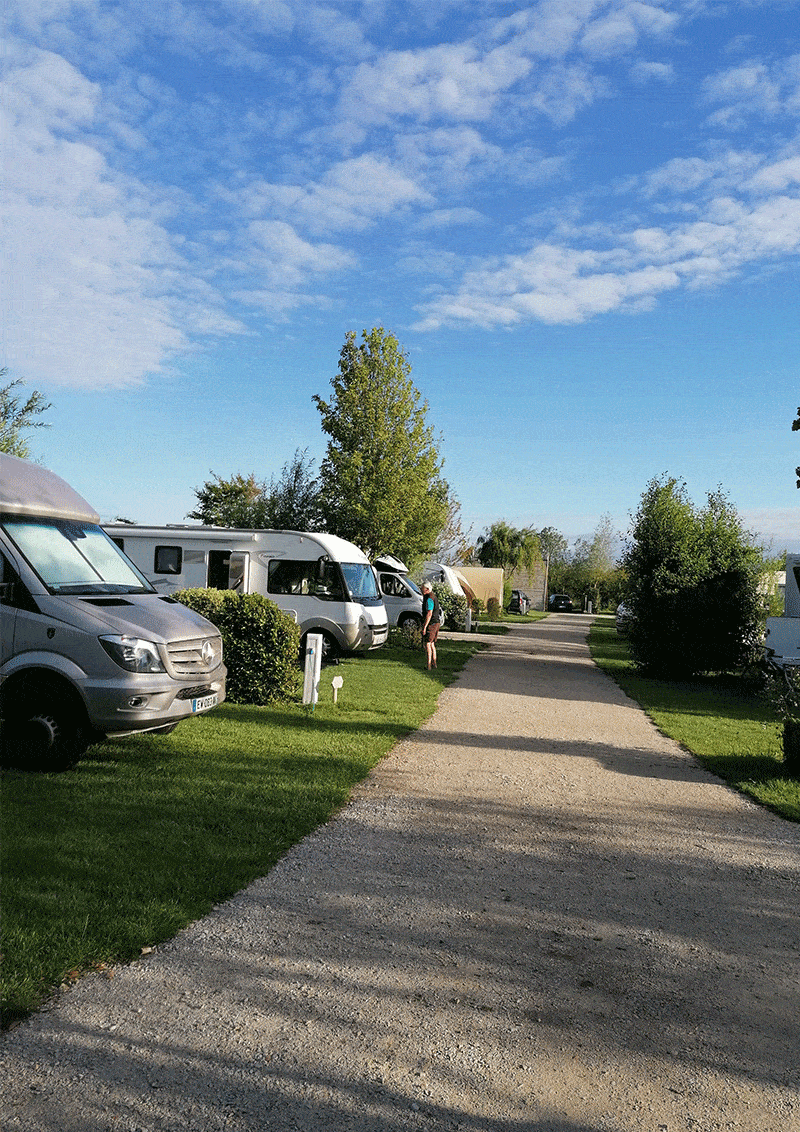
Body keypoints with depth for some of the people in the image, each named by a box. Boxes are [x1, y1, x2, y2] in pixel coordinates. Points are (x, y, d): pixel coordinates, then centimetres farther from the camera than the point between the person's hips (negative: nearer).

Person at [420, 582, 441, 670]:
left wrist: (424, 627, -22)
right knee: (432, 644, 15)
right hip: (436, 623, 10)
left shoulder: (429, 599, -17)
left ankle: (428, 665, -6)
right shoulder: (434, 597, 15)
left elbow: (429, 614, -23)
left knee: (428, 644, -6)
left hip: (431, 623, -10)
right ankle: (434, 664, 18)